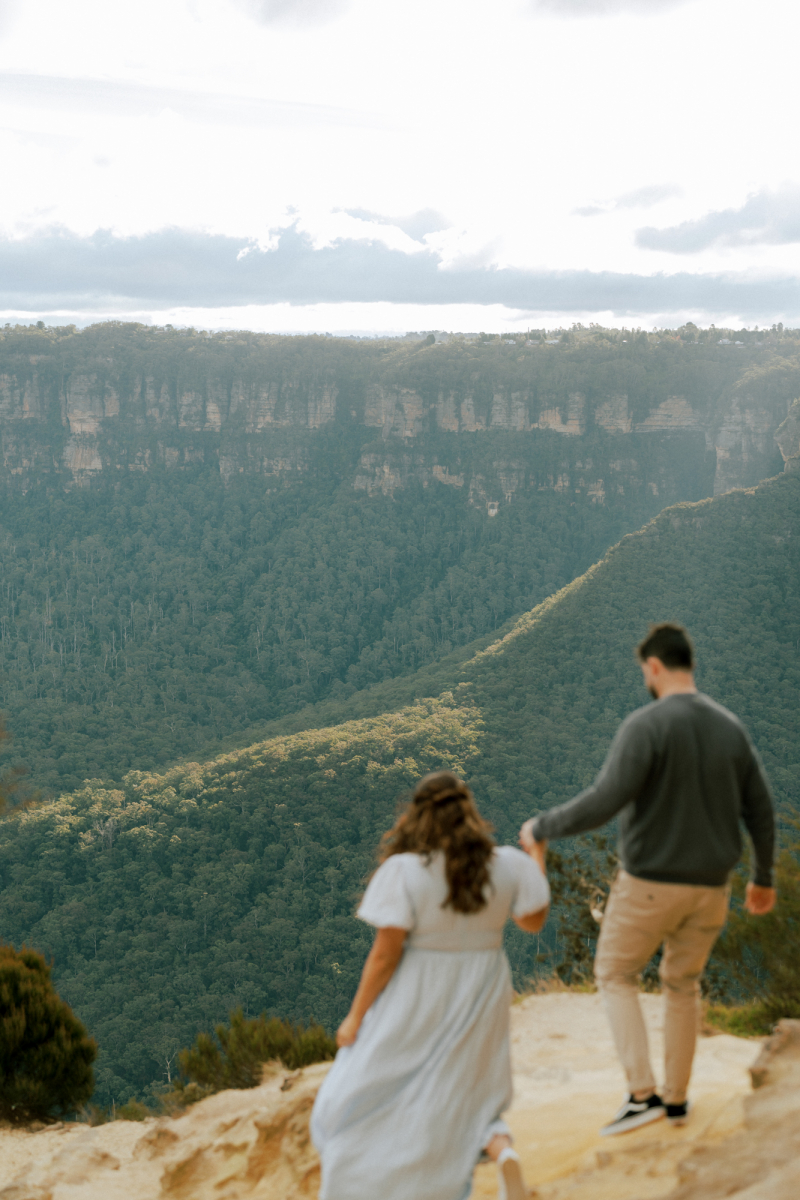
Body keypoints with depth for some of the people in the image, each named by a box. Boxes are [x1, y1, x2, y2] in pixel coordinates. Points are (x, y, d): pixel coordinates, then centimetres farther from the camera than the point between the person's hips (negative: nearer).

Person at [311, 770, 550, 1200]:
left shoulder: (403, 871, -19)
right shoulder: (505, 865, -7)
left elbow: (385, 953, -18)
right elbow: (533, 922, 8)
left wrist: (356, 1017, -7)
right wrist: (537, 858, 19)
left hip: (416, 1003, -4)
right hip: (480, 999, 4)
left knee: (357, 1098, 14)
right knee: (467, 1100, 20)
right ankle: (504, 1152, -7)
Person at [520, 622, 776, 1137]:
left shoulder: (646, 725, -18)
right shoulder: (730, 728, 1)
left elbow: (604, 802, -26)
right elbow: (761, 810, 6)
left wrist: (543, 828, -11)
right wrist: (765, 877, 20)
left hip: (649, 883, -5)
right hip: (709, 885, 6)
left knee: (615, 976, 14)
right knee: (683, 984, 24)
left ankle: (643, 1094, 5)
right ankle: (677, 1099, 31)